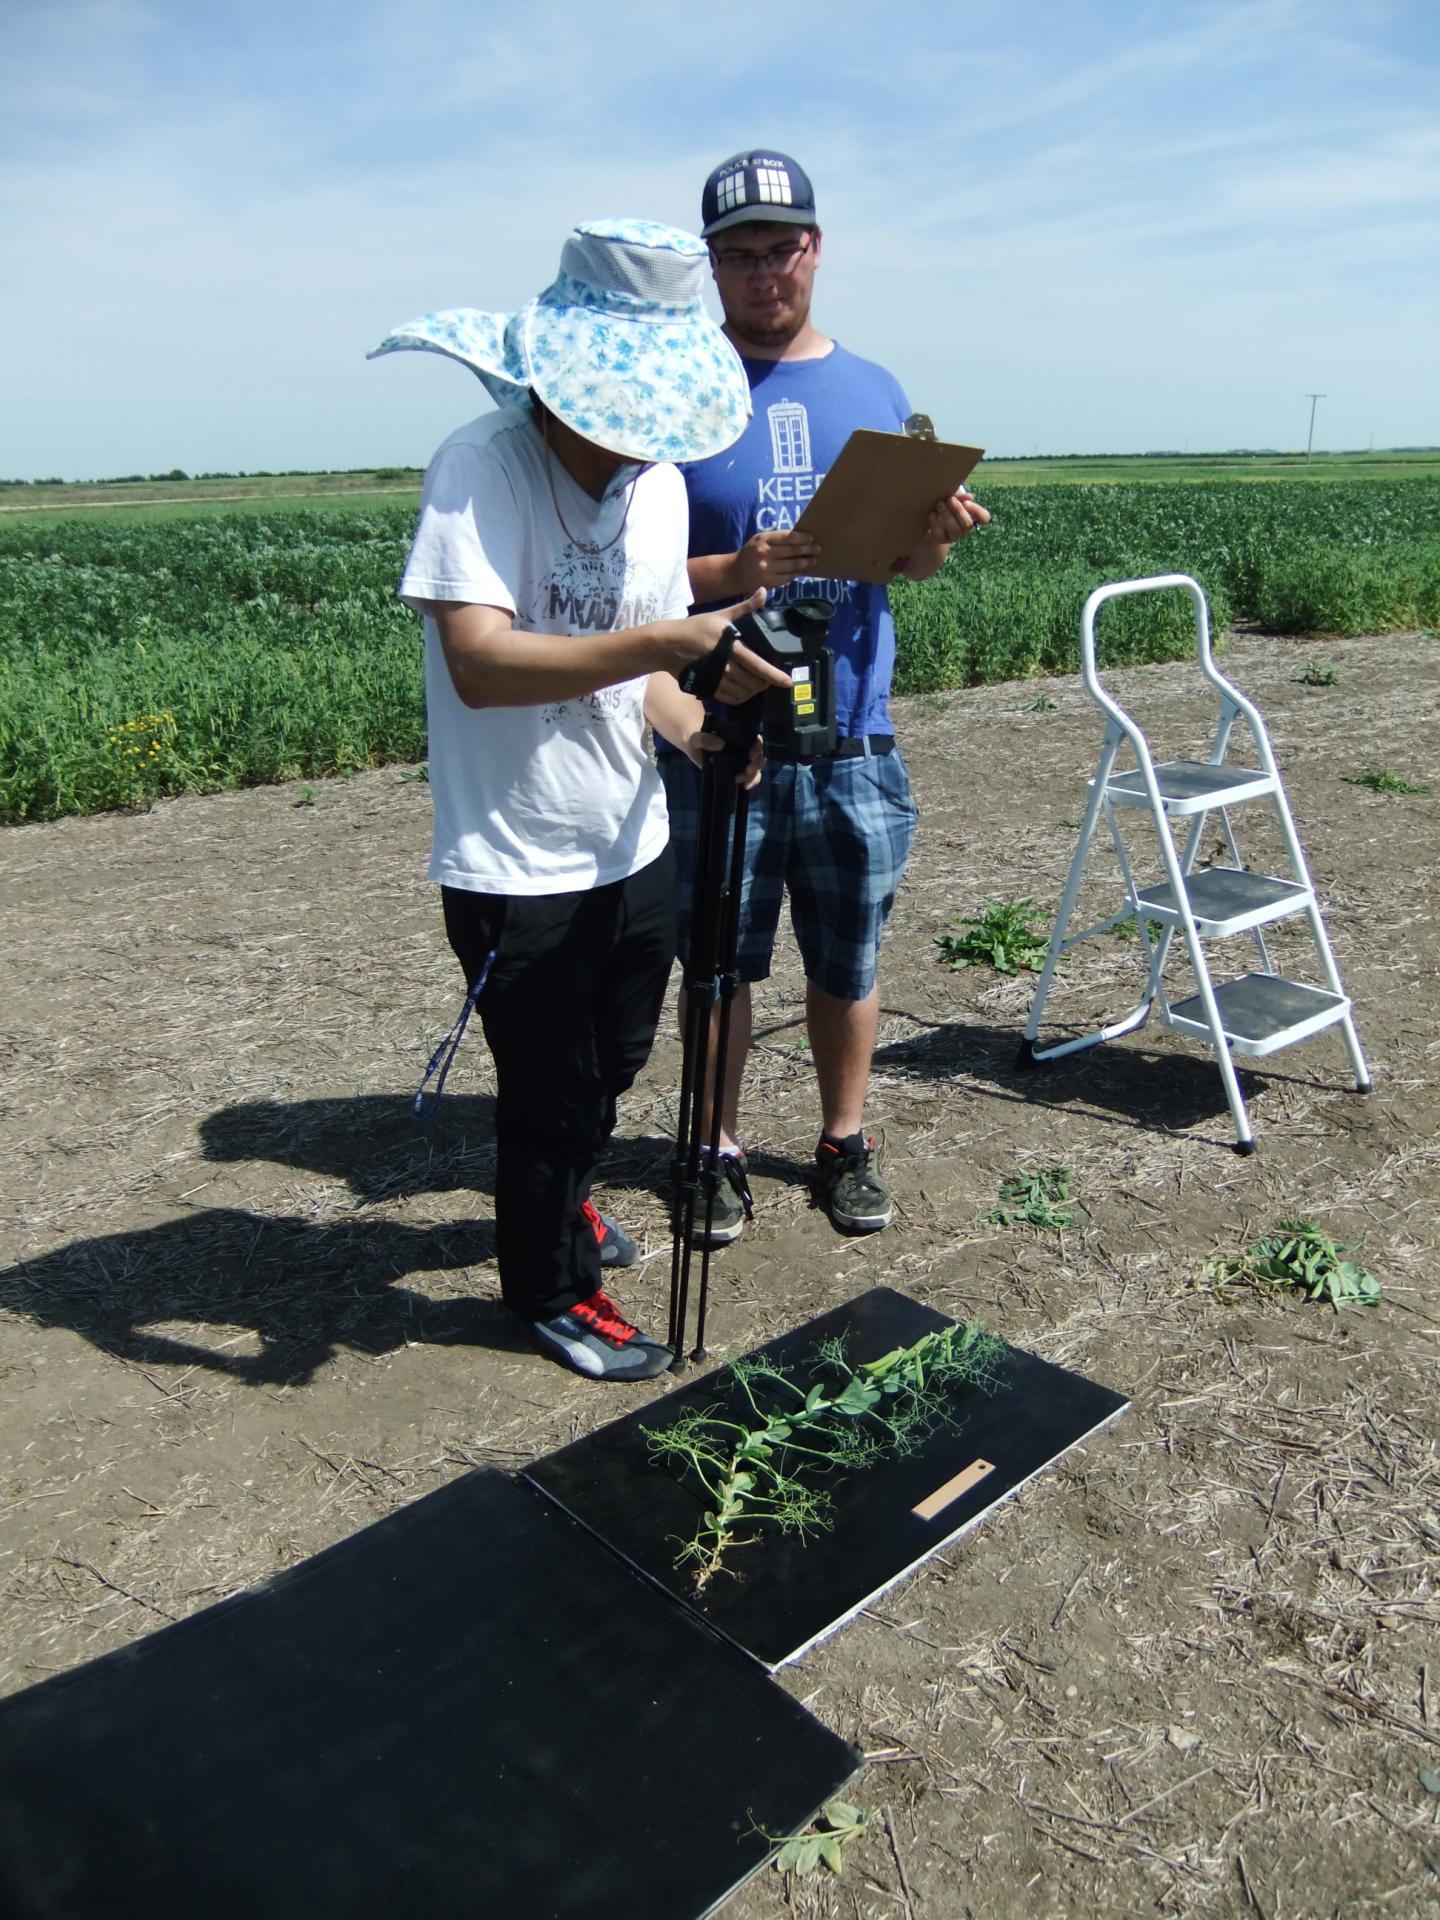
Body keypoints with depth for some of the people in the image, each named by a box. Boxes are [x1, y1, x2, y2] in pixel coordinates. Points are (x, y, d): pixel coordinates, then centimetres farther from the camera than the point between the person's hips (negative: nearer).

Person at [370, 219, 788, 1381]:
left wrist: (696, 728, -11)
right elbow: (479, 664, -32)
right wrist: (660, 644, -41)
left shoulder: (661, 484, 3)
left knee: (615, 1065, 25)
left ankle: (561, 1198, 55)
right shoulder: (481, 468, -19)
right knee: (550, 1093, 10)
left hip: (635, 847, 7)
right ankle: (551, 1290, 36)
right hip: (517, 868, -7)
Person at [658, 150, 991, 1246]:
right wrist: (731, 573, -25)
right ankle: (721, 1146, 27)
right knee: (722, 959, 9)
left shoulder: (873, 390, 11)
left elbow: (906, 559, 14)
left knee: (849, 961, 12)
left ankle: (846, 1141, 31)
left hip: (853, 737, 3)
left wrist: (939, 533, -9)